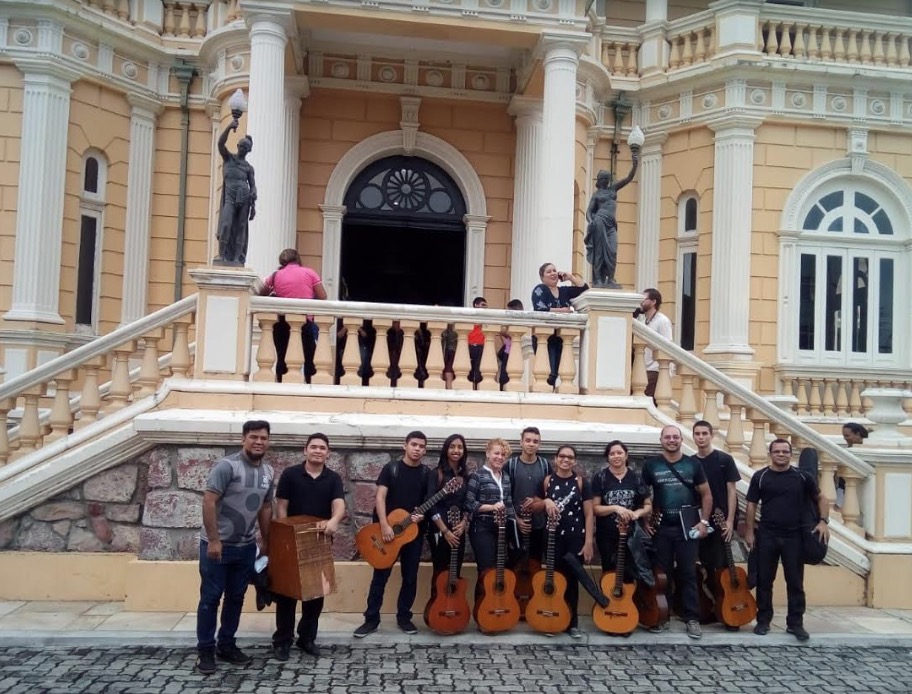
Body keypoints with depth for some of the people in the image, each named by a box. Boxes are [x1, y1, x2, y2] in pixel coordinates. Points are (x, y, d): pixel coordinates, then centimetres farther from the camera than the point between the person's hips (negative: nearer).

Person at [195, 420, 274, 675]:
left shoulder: (268, 472, 5)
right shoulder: (227, 465, -16)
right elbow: (208, 502, -19)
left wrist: (265, 541, 16)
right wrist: (214, 540, -21)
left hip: (246, 547, 6)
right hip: (217, 544, -6)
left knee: (236, 598, 14)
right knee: (211, 598, 3)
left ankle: (226, 645, 26)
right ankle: (205, 650, 14)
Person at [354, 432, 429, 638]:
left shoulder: (427, 473, 4)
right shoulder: (391, 468, -2)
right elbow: (380, 497, -8)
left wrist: (423, 515, -15)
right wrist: (384, 525, -18)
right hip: (387, 530, -2)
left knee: (410, 577, 8)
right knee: (380, 576, 2)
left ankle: (404, 617, 22)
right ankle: (372, 619, 11)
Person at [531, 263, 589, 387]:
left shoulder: (564, 291, 16)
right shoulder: (540, 289, 0)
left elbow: (584, 288, 14)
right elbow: (540, 310, -15)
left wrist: (571, 277, 8)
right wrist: (562, 310, -10)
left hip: (562, 339, 5)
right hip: (544, 338, -5)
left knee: (556, 372, 2)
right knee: (548, 372, -18)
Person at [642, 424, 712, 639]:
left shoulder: (693, 464, 2)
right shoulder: (651, 465, 0)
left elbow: (706, 494, 8)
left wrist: (704, 521, -1)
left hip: (687, 527, 0)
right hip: (661, 528, 0)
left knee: (688, 574, 4)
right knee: (662, 574, 7)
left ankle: (692, 619, 10)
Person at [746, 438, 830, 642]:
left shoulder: (802, 476, 2)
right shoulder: (760, 477, 0)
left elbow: (820, 498, 12)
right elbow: (751, 505, 3)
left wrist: (824, 521, -2)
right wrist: (749, 532, -2)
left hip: (794, 536, 0)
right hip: (766, 536, 0)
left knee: (795, 582, 5)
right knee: (764, 580, 6)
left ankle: (795, 623, 15)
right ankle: (763, 621, 17)